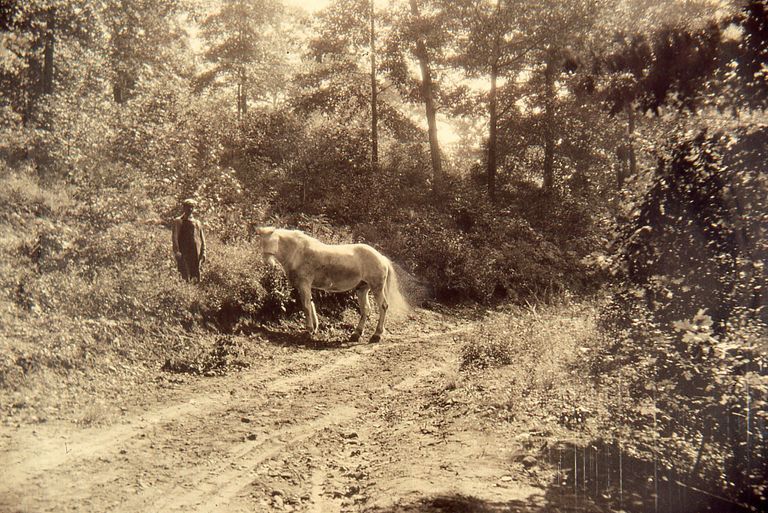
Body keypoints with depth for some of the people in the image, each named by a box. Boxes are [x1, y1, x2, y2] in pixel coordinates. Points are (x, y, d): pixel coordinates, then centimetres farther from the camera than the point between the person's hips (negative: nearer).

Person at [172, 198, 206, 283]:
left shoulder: (198, 223, 18)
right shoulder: (178, 221, 6)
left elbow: (202, 238, 19)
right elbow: (175, 237, -1)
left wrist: (203, 252, 9)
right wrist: (177, 252, -11)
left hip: (197, 254, 4)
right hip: (184, 253, -4)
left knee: (197, 277, 2)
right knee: (186, 276, -9)